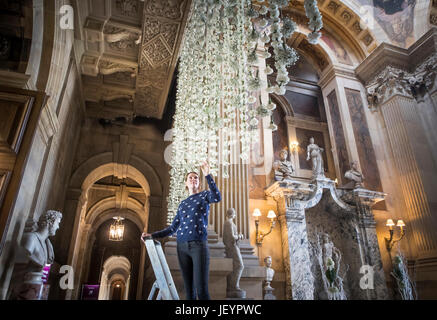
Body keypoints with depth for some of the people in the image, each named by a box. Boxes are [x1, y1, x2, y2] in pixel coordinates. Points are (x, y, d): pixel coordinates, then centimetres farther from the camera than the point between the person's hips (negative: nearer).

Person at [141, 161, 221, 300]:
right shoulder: (182, 204, 21)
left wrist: (207, 175, -20)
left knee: (201, 289, -12)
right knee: (189, 289, 5)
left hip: (199, 245, -4)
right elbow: (172, 228, 21)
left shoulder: (204, 195, 9)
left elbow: (217, 197, -16)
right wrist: (152, 235, 14)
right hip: (182, 247, 5)